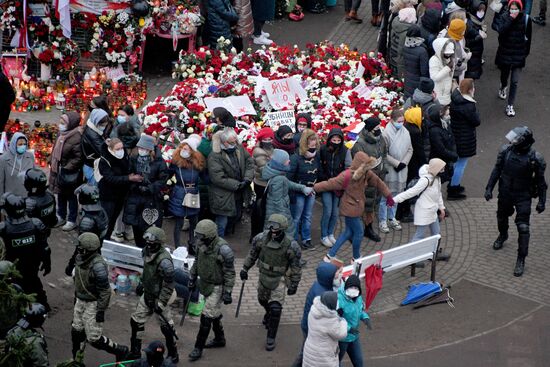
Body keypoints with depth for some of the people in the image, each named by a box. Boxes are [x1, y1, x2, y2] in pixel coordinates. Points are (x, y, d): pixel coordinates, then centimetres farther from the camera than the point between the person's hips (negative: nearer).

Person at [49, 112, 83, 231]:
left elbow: (79, 158, -25)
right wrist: (52, 164, 11)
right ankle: (61, 217, 36)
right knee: (61, 195, 21)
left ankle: (72, 221, 21)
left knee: (71, 197, 8)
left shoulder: (76, 138, -25)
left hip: (70, 175, -8)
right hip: (58, 171, 8)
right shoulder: (62, 134, 2)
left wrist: (67, 168, -24)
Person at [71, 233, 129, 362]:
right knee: (77, 331, 16)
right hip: (81, 301, 8)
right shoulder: (80, 259, -3)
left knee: (94, 339, -2)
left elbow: (105, 291, -25)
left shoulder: (98, 266, -30)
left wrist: (101, 311, -21)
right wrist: (76, 297, 23)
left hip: (93, 304, -8)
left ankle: (120, 351, 19)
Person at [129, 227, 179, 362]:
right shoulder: (147, 252, -5)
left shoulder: (164, 261, -31)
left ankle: (173, 355, 24)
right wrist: (142, 284, 23)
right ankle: (135, 351, 31)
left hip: (160, 297, -8)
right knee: (136, 321, 15)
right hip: (147, 295, 8)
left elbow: (168, 285, -25)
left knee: (166, 327, 7)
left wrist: (161, 303, -22)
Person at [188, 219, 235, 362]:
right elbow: (197, 262, 11)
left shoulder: (223, 249, -28)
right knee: (215, 314, 22)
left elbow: (230, 273, -21)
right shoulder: (202, 244, -6)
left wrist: (227, 292, -19)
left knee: (206, 317, -4)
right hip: (205, 284, 7)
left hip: (217, 287, -7)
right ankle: (219, 339, 40)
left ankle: (198, 348, 4)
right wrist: (192, 278, 15)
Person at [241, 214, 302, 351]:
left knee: (275, 308, -11)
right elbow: (252, 254, 2)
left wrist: (294, 285, -9)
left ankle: (271, 338, 2)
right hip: (264, 276, 4)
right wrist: (245, 269, 10)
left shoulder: (291, 246, -25)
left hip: (280, 279, -4)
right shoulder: (261, 239, -17)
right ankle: (269, 314, 61)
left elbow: (296, 266, -13)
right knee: (263, 299, 26)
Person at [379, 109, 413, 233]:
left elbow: (410, 150, 10)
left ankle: (391, 218, 29)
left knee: (396, 195, 16)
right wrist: (396, 163, -15)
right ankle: (382, 221, 10)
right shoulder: (386, 133, -15)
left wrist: (404, 162, -4)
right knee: (385, 196, 1)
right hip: (389, 170, -6)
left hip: (401, 170, 6)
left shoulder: (405, 132, 4)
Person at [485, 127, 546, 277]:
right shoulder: (506, 150, -13)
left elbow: (540, 180, -10)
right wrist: (489, 188, 0)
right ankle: (503, 236, 58)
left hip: (523, 196, -4)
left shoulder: (535, 158, -21)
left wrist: (542, 201, -5)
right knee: (501, 218, 25)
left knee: (523, 228, -8)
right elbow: (497, 170, 1)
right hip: (505, 193, 4)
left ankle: (521, 260, 2)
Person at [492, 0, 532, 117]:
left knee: (514, 81, -3)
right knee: (504, 75, 23)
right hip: (505, 53, 1)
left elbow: (528, 37, 2)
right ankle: (503, 87, 58)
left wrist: (526, 52, 8)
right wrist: (510, 19, -33)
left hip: (518, 55, -1)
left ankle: (510, 106, 5)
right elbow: (501, 30, -29)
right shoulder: (504, 17, -12)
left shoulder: (525, 19, -10)